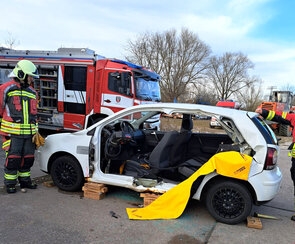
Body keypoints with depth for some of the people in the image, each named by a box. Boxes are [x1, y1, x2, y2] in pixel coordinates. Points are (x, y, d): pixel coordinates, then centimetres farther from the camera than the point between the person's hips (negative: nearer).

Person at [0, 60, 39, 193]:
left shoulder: (32, 92, 16)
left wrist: (36, 132, 15)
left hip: (29, 133, 6)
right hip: (12, 133, -6)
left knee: (27, 158, 11)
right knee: (12, 159, -2)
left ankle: (24, 180, 27)